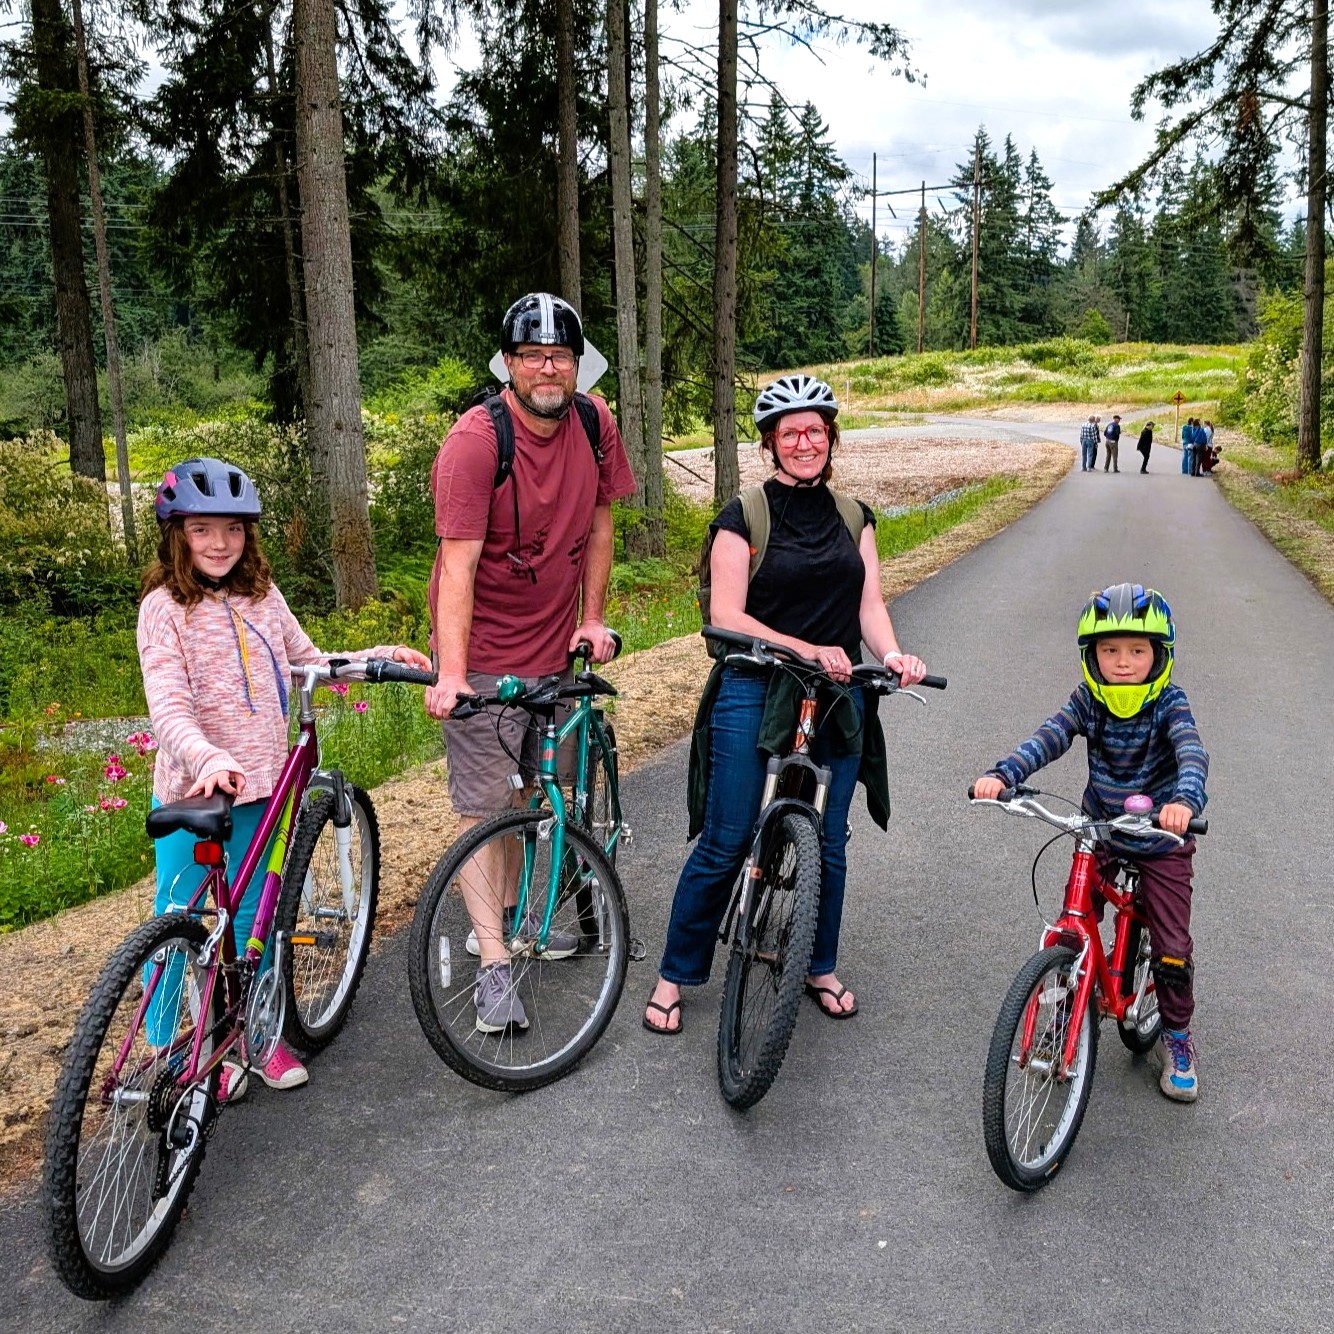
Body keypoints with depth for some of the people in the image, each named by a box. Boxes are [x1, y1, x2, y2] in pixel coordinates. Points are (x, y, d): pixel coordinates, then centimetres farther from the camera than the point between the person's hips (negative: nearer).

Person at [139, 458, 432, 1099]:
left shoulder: (261, 596, 5)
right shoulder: (166, 606, -11)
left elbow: (309, 662, 16)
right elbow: (168, 706, -22)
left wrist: (381, 656, 4)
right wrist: (207, 758, -39)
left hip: (259, 785, 5)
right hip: (192, 791, -4)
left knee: (252, 916, 17)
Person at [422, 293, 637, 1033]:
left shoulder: (594, 423, -4)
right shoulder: (474, 440, -20)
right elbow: (458, 564, -25)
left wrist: (592, 618, 3)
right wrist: (451, 674, -32)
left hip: (554, 644, 6)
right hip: (484, 655, -6)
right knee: (482, 806, -2)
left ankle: (508, 913, 36)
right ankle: (493, 963, 5)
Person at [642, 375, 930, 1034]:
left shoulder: (853, 517, 12)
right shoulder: (744, 517, -4)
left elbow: (869, 603, 6)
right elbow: (727, 616, -12)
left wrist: (891, 654, -15)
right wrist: (808, 650, -22)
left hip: (837, 700, 4)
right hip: (755, 693, -4)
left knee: (827, 843, 12)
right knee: (724, 845, -2)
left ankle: (820, 968, 32)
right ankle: (675, 975, 14)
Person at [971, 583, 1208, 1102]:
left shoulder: (1169, 702, -17)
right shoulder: (1088, 700, -11)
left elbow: (1191, 752, -34)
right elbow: (1048, 739, -24)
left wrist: (1184, 799, -55)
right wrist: (1000, 774, -43)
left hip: (1161, 843, -2)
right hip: (1099, 835, 2)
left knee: (1172, 950, 0)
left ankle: (1176, 1036, 26)